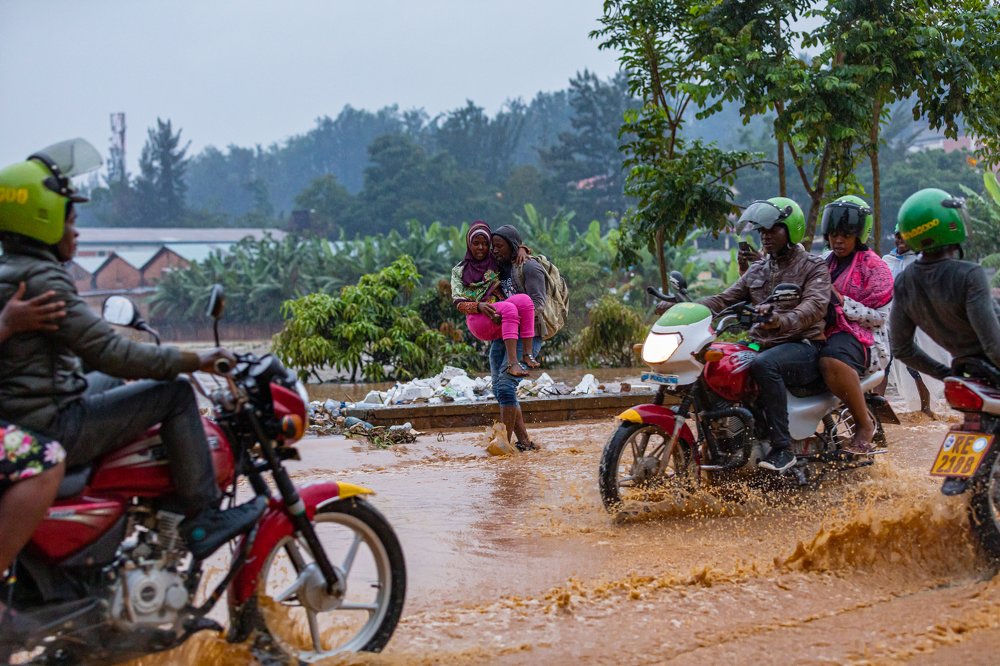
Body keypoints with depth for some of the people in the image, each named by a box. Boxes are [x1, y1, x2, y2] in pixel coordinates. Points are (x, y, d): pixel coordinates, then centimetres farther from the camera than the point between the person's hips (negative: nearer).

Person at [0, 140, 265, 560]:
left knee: (106, 384, 32)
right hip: (51, 429, -10)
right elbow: (107, 352, -20)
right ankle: (202, 519, -6)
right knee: (175, 394, -6)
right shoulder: (40, 278, -17)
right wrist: (191, 361, -13)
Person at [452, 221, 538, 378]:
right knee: (509, 308, -34)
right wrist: (478, 306, -19)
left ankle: (528, 354, -34)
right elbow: (459, 303, 3)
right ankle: (512, 363, -46)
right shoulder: (459, 271, 12)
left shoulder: (496, 262, 20)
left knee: (524, 299, -29)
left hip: (500, 320, 3)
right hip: (478, 321, -3)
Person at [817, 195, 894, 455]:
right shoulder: (825, 265, 24)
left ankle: (865, 424, -24)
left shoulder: (874, 266, 1)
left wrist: (841, 301, -18)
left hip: (863, 336, -7)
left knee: (832, 360, -41)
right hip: (826, 333, 7)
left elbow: (879, 316, -7)